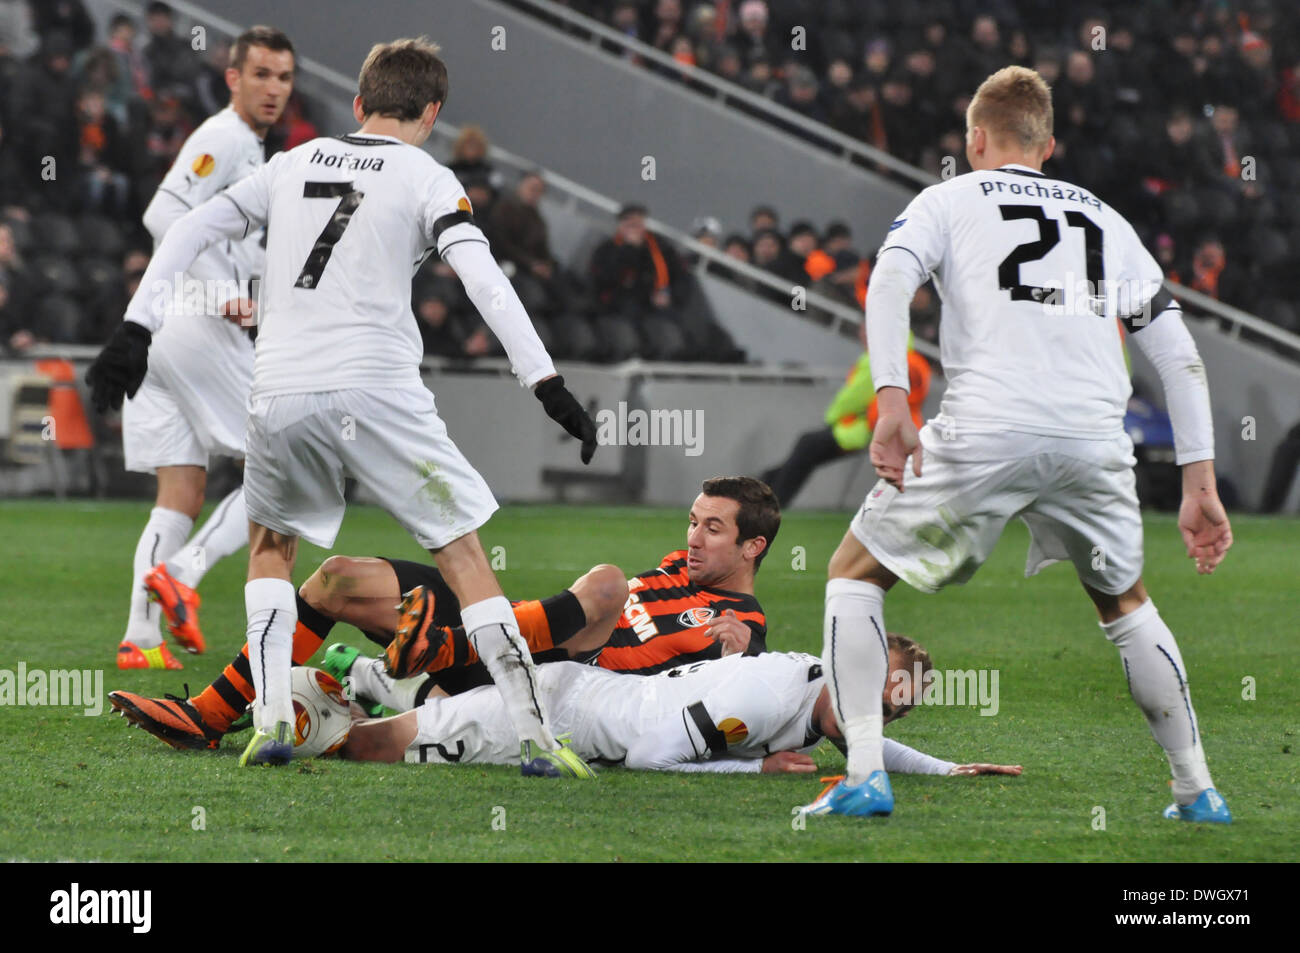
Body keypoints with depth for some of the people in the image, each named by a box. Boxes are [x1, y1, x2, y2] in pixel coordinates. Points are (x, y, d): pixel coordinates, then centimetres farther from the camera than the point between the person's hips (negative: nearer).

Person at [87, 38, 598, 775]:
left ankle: (272, 721, 12)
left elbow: (189, 234, 18)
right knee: (465, 555, 4)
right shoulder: (426, 179, 5)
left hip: (279, 396, 4)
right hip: (378, 394, -4)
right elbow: (484, 279, -8)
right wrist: (547, 384, -11)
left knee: (271, 545, 27)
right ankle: (537, 738, -4)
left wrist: (136, 334, 20)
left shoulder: (295, 164, 18)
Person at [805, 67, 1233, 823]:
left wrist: (892, 403, -15)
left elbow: (890, 282, -4)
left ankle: (865, 775, -2)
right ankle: (1198, 790, 25)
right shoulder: (1107, 221, 28)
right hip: (1095, 441, 3)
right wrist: (1200, 485, 21)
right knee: (1126, 603, 29)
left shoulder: (951, 199, 18)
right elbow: (1180, 356, 22)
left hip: (986, 430, -3)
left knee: (855, 573, 14)